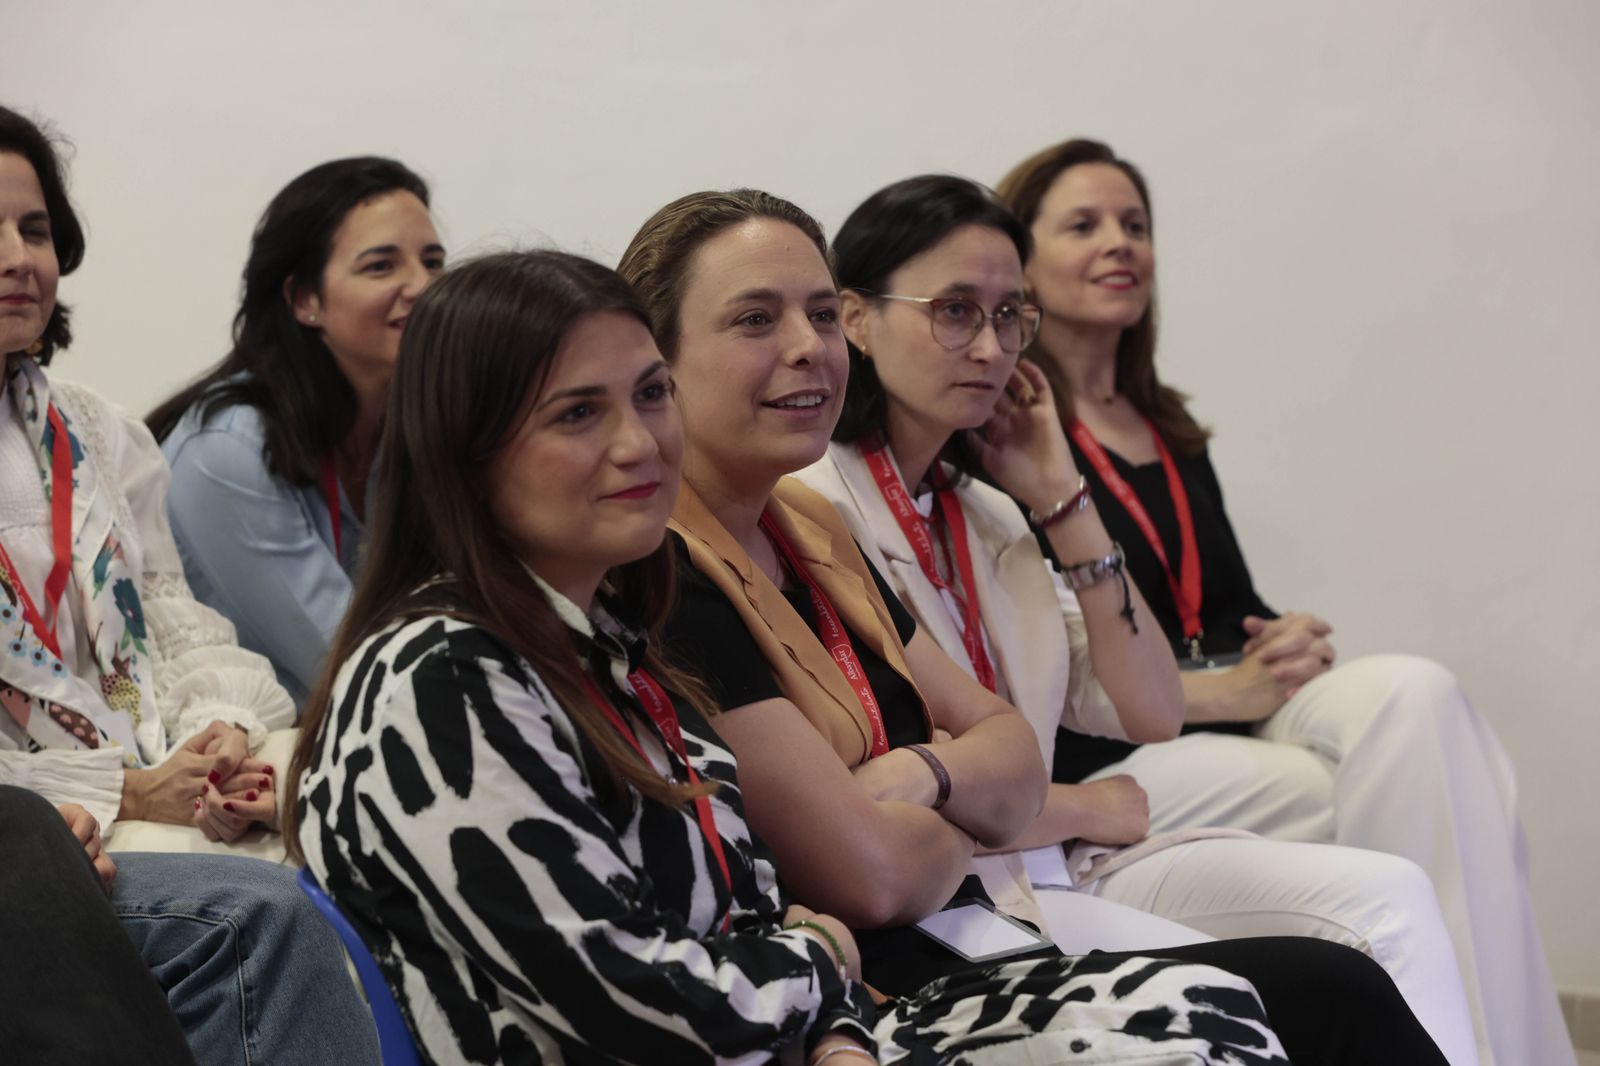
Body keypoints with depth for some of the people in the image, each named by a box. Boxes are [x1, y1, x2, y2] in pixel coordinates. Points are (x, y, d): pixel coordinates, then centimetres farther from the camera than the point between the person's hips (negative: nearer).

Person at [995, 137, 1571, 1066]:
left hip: (1229, 715, 7)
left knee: (1412, 693, -25)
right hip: (1098, 760, -6)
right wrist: (1214, 687, -15)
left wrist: (1287, 645, 0)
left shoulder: (1167, 428, 21)